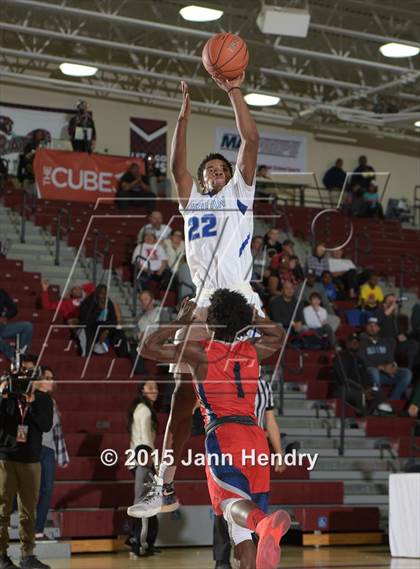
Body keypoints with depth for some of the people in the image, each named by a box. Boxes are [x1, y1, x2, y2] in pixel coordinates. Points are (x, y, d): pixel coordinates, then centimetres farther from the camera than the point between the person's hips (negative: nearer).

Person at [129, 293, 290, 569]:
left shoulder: (200, 352, 4)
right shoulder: (253, 350, 17)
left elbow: (149, 347, 10)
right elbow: (280, 336, 40)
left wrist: (182, 322, 18)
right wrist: (250, 316, 38)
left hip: (222, 434, -5)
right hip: (256, 436, 5)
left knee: (234, 503, -27)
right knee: (243, 528, 10)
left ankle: (265, 523, -59)